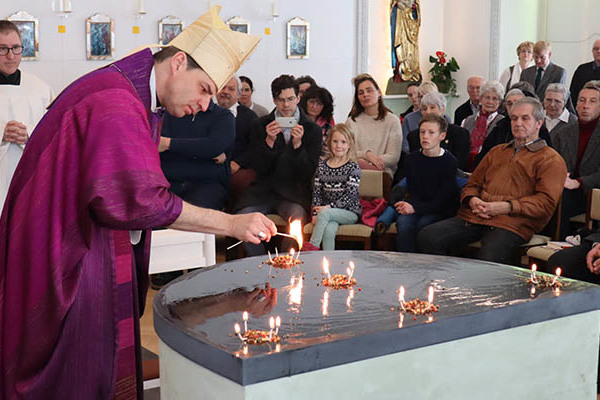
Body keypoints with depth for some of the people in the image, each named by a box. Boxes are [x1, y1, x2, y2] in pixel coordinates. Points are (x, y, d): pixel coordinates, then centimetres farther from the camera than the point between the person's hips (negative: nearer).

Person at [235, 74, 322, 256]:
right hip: (264, 190, 2)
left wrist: (298, 144, -15)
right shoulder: (260, 125, 10)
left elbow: (309, 173, 1)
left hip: (294, 192, -1)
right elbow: (257, 167, 4)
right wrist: (269, 141, -13)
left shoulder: (312, 129, 7)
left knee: (298, 216, -34)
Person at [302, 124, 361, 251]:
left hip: (349, 212, -3)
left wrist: (330, 206, -18)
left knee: (325, 213, -32)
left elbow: (350, 195, -10)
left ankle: (313, 245, -28)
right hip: (329, 213, 3)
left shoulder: (353, 168, -2)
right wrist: (316, 214, -4)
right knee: (329, 230, -31)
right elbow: (316, 192, 9)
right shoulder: (322, 165, 11)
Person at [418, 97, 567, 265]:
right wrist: (472, 200, 3)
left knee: (486, 260, -37)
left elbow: (546, 202, -3)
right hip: (473, 217, 6)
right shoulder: (496, 151, 31)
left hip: (511, 224, -5)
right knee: (427, 237, -18)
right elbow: (472, 184, 29)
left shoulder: (551, 160, 11)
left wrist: (507, 207, -14)